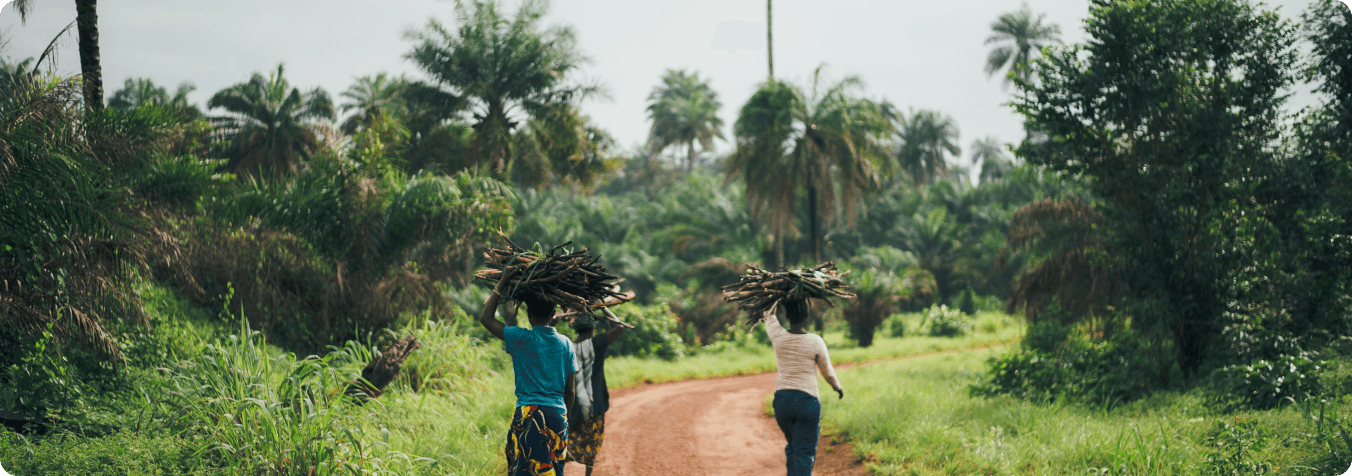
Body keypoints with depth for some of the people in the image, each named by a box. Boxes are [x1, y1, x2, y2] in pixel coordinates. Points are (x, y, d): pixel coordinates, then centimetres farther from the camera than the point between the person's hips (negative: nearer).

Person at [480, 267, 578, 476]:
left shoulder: (522, 339, -6)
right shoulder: (566, 345, 6)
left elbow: (485, 318, 3)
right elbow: (569, 391, 9)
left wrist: (502, 283, 4)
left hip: (528, 413, -4)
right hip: (558, 414, 4)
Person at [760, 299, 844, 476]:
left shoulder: (777, 336, -5)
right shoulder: (815, 342, -10)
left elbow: (768, 316, 19)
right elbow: (828, 373, 3)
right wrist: (838, 386, 24)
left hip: (781, 400, 3)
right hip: (807, 401, -3)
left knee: (792, 447, 25)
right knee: (804, 454, -1)